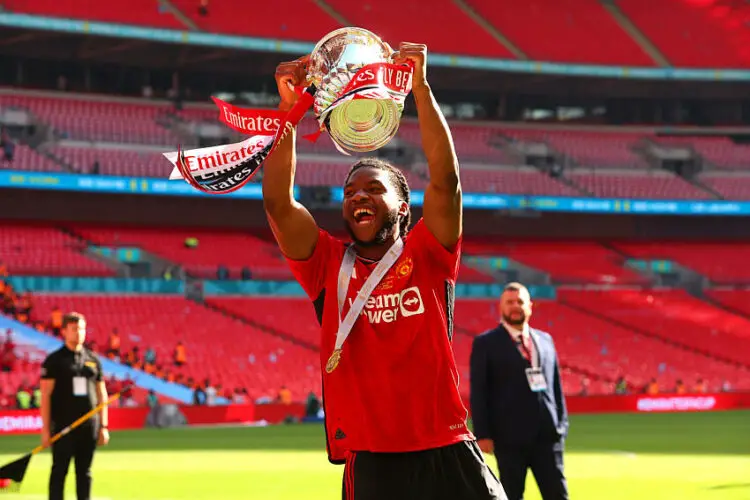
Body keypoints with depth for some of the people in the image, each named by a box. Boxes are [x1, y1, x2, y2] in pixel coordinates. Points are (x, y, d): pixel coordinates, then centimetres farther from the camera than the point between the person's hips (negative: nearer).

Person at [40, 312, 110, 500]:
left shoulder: (93, 360, 11)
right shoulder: (54, 360, -1)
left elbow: (102, 395, 14)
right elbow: (45, 395, -5)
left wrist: (103, 426, 8)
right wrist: (46, 428, -11)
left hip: (89, 427, 4)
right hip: (63, 426, -4)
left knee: (85, 472, 8)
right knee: (59, 470, -2)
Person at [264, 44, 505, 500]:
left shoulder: (426, 255, 6)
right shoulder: (329, 266, 8)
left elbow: (446, 179, -8)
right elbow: (278, 201, -3)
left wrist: (421, 89, -13)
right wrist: (289, 108, -10)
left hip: (446, 457, -1)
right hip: (371, 462, 1)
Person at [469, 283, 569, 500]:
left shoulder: (545, 340, 15)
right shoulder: (486, 343, 0)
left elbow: (555, 385, 17)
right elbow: (478, 392, -4)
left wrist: (562, 425, 10)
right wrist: (483, 434, -10)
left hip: (547, 435, 4)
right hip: (510, 436, -4)